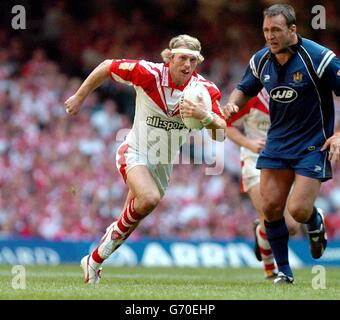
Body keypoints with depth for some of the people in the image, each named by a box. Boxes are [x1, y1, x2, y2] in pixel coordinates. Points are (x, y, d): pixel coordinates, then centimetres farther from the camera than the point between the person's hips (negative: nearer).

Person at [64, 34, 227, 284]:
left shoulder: (204, 89, -13)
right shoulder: (149, 73, -20)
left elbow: (221, 133, -20)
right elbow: (107, 67, -7)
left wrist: (204, 115, -41)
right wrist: (79, 98, -1)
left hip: (163, 163, 4)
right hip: (135, 152, -4)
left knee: (131, 222, 13)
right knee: (149, 198, -33)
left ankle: (93, 261, 32)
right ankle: (117, 230, -7)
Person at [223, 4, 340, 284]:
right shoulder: (261, 60, -1)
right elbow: (244, 90, 17)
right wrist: (232, 104, -6)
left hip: (314, 144, -5)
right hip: (277, 143, 5)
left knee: (298, 210, -14)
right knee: (271, 206, -2)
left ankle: (315, 223, 24)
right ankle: (284, 271, 14)